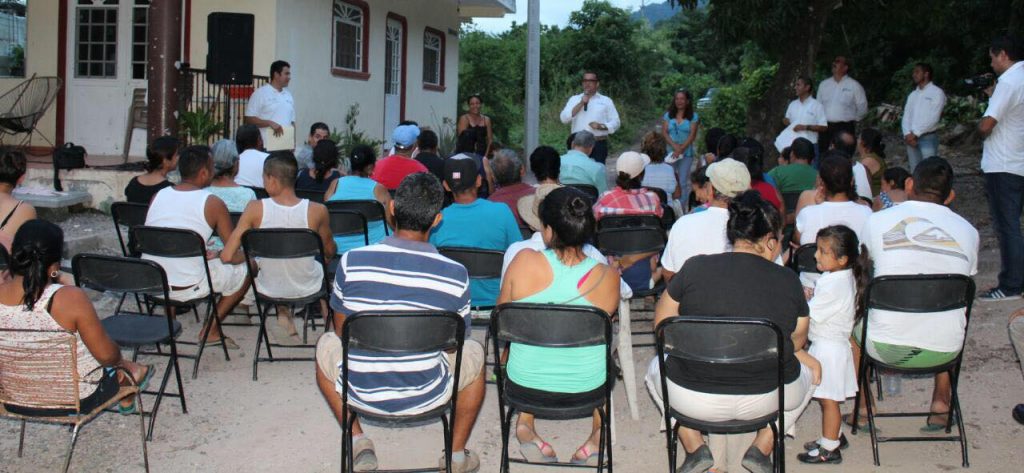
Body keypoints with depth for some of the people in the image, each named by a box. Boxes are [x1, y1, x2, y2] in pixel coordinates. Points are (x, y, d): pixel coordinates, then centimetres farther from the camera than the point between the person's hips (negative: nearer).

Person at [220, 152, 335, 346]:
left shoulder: (255, 209, -21)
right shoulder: (317, 211, -20)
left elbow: (227, 256, -18)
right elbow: (330, 252, -2)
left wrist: (248, 255, 3)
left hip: (269, 291, 0)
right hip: (308, 289, 0)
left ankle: (283, 316, 24)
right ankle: (330, 327, 39)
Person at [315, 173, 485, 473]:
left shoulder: (351, 262, -13)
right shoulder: (455, 274, -14)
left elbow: (342, 331, 2)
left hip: (363, 393, 1)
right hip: (426, 397, 0)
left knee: (326, 345, 31)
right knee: (474, 353, 29)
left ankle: (358, 444, 23)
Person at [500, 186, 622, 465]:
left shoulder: (524, 261, -20)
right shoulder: (608, 278, -18)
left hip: (524, 385, 0)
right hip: (586, 388, 0)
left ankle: (525, 425, 30)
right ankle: (599, 435, 33)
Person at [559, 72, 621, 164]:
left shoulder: (606, 101, 10)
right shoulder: (574, 99, 13)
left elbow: (615, 123, 8)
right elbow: (564, 118, -1)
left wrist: (601, 126, -11)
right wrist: (581, 103, -7)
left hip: (599, 144, -1)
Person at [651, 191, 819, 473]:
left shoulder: (695, 268, -9)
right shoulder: (788, 281, -7)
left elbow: (661, 325, 3)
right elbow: (797, 341, 8)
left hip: (693, 401, 0)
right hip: (765, 401, 1)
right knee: (810, 371, 32)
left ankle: (695, 448, 17)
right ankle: (762, 447, 20)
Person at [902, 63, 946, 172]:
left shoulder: (937, 92, -3)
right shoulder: (912, 95, 17)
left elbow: (933, 118, -13)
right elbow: (906, 117, 10)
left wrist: (915, 133, -14)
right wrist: (907, 134, -8)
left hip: (928, 138, -6)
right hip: (912, 138, 6)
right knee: (914, 171, 7)